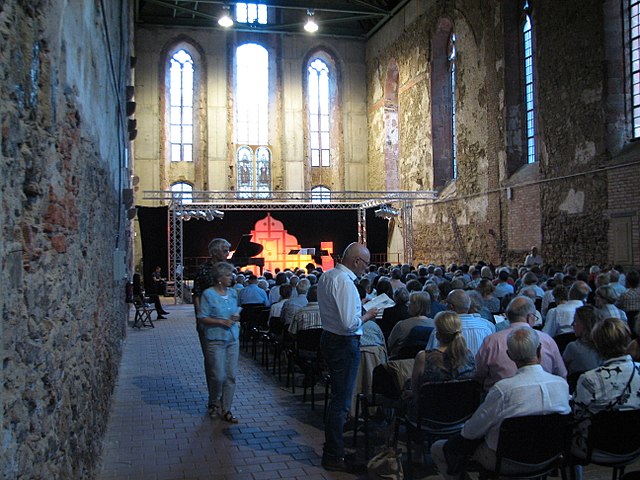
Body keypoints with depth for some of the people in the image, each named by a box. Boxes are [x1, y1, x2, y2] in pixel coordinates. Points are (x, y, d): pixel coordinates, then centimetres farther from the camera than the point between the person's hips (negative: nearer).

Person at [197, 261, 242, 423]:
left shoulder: (233, 292, 9)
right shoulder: (208, 294, -9)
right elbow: (202, 318, -11)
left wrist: (236, 316, -1)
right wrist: (221, 321, -18)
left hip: (232, 339, 6)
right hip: (215, 340, -5)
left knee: (231, 375, 4)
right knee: (218, 376, -3)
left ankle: (226, 410, 15)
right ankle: (213, 403, 25)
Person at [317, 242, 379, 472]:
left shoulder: (326, 276, 6)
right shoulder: (345, 282, -24)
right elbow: (349, 324, -27)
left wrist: (357, 304, 13)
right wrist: (367, 315, -10)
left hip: (329, 338, 10)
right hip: (344, 344, -10)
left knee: (338, 395, 22)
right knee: (341, 401, 2)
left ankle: (332, 447, 36)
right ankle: (333, 457, 14)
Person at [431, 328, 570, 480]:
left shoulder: (503, 389, -31)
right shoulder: (562, 384, -16)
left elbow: (473, 431, -18)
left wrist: (464, 431, 6)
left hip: (507, 463, -6)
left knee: (438, 448, 10)